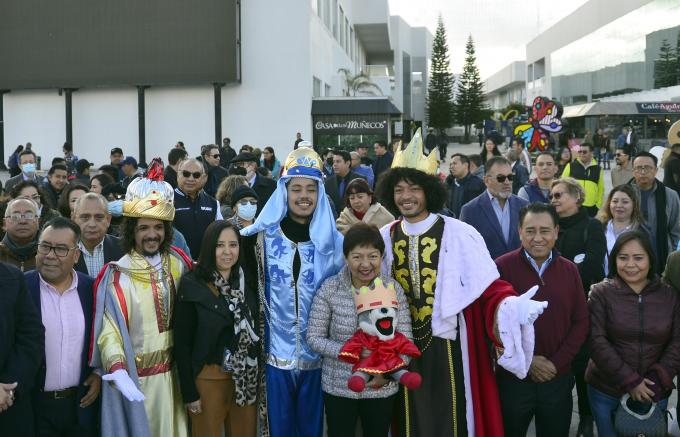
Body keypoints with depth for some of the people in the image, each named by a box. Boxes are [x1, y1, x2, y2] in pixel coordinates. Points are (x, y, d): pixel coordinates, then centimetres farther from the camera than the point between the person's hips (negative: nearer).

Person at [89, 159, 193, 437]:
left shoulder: (177, 263, 2)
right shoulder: (116, 276, -11)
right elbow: (109, 330, -16)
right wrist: (118, 374, -27)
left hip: (173, 373, 4)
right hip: (134, 377, -3)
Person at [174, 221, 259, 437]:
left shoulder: (247, 283, 3)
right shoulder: (192, 286, -11)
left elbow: (254, 330, 10)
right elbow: (182, 342, -10)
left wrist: (257, 372, 6)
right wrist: (189, 392, -12)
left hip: (246, 377, 4)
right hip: (208, 379, -4)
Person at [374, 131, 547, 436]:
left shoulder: (458, 234, -12)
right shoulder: (385, 237, 3)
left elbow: (488, 286, -15)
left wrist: (507, 305, -34)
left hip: (447, 346, -4)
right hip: (402, 348, 4)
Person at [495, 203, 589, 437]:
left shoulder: (569, 270, 3)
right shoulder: (502, 267, -9)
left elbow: (581, 322, 3)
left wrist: (557, 363, -7)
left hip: (559, 379, 3)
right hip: (513, 379, -2)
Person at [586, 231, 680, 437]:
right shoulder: (601, 293, -6)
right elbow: (596, 341, -12)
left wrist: (659, 380, -13)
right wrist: (629, 381, -16)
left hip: (654, 392, 2)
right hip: (606, 391, -1)